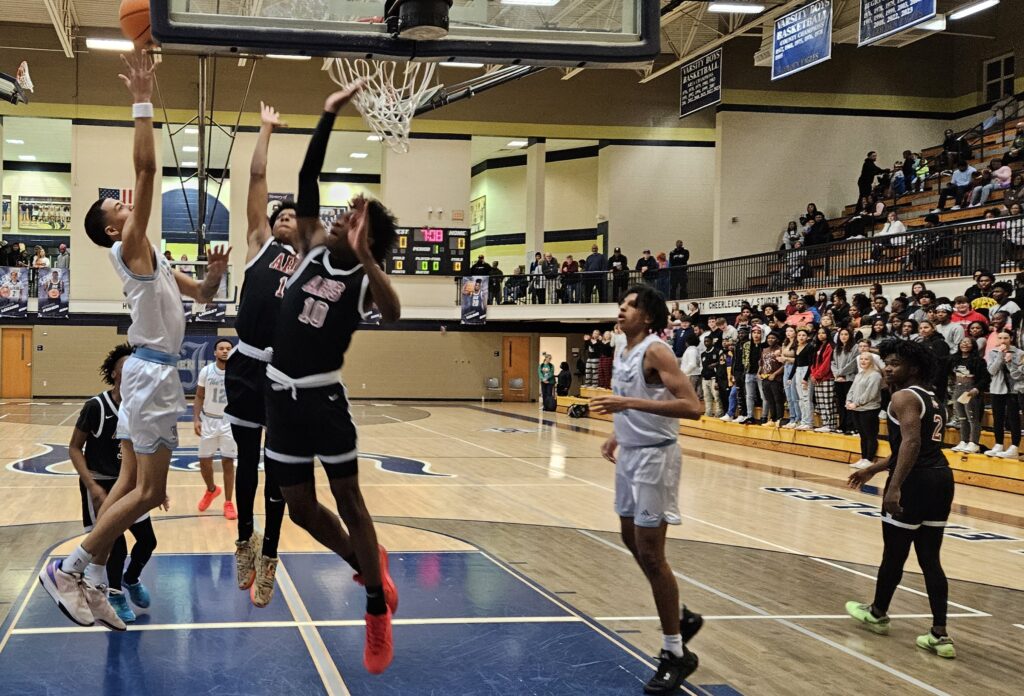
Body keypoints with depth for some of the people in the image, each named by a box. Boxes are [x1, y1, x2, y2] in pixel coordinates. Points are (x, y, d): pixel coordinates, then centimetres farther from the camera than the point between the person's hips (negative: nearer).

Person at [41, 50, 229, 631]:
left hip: (155, 371, 10)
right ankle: (68, 570, -3)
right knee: (148, 493, -9)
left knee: (131, 484, 9)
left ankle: (93, 584, 11)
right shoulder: (129, 248, -9)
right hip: (152, 371, -10)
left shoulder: (153, 258, 19)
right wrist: (143, 102, -19)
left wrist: (215, 273, 6)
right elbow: (147, 168, -20)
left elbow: (199, 295, 28)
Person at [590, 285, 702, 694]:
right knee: (632, 541, 18)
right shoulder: (625, 353, 10)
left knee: (650, 553, -6)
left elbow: (692, 407, -27)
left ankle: (676, 654, 5)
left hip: (654, 456, -10)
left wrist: (629, 403, -31)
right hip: (630, 453, 10)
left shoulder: (655, 352, -17)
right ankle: (681, 617, 35)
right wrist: (617, 434, 11)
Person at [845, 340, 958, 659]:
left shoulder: (903, 397, -9)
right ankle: (939, 635, 4)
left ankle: (878, 613, 31)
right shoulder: (930, 400, 20)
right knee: (930, 558, 10)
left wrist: (895, 486, -30)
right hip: (941, 477, 9)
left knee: (894, 554, 11)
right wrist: (873, 469, 34)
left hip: (915, 481, -9)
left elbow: (911, 442, -23)